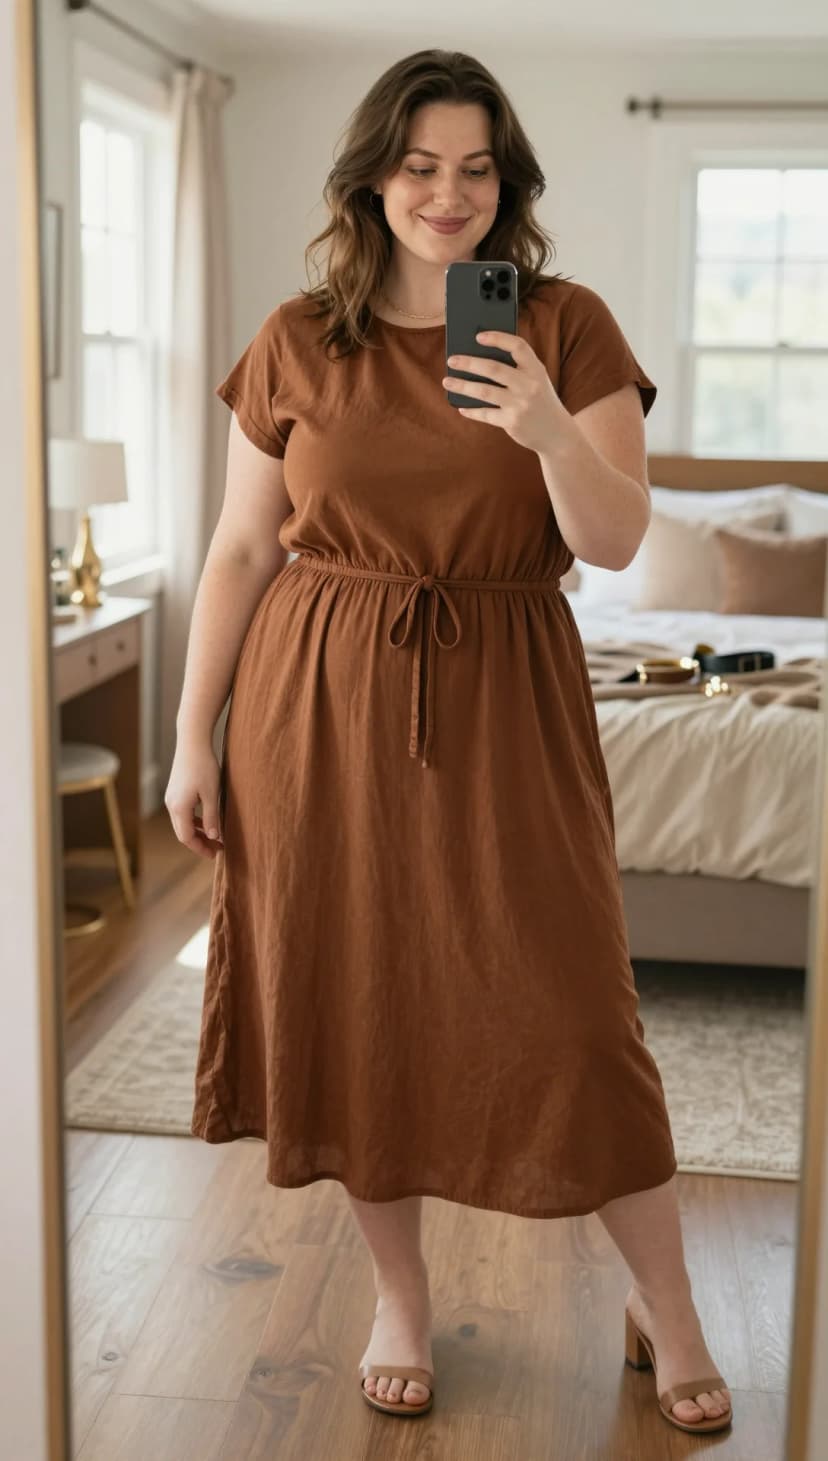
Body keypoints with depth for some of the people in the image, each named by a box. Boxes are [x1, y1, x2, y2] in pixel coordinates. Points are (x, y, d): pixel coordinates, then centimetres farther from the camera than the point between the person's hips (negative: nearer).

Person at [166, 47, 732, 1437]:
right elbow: (243, 551, 6)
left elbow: (618, 541, -5)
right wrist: (193, 736, 4)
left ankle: (664, 1305, 21)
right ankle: (399, 1298, 30)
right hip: (322, 699, 2)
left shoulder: (568, 326, 1)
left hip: (503, 700, -1)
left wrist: (553, 431, -24)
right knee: (354, 998, 8)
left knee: (566, 1001, -2)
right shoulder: (297, 342, 4)